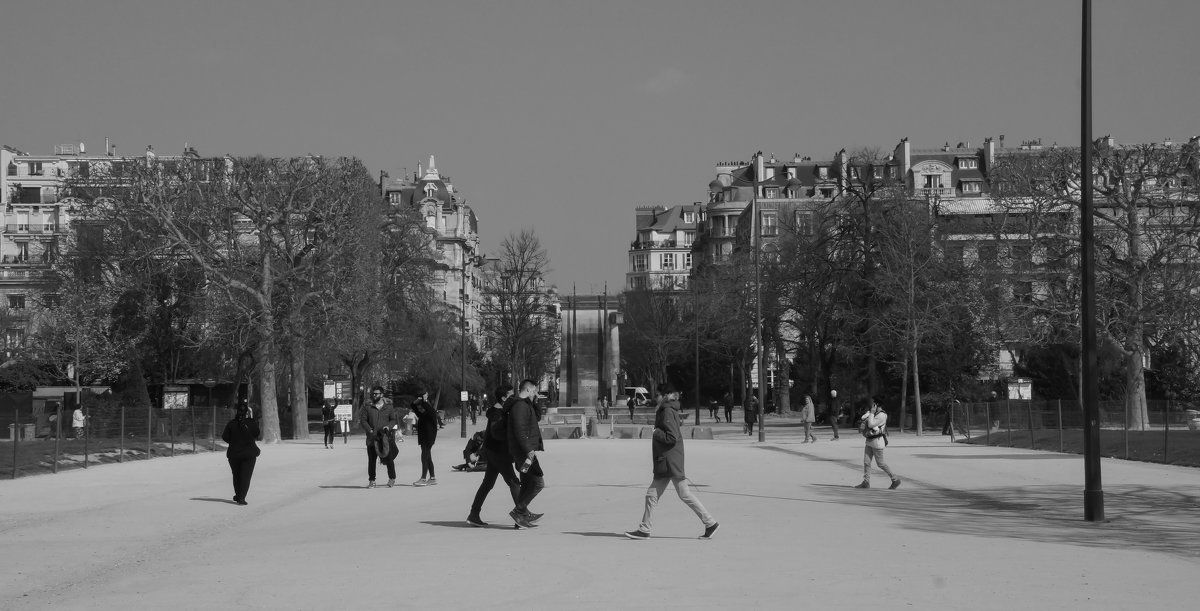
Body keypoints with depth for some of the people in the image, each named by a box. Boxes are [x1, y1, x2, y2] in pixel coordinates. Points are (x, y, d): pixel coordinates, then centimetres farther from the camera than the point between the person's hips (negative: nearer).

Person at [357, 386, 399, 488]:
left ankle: (392, 478, 17)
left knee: (389, 458, 0)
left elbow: (394, 419, 9)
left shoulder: (389, 406, 6)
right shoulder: (367, 406, 6)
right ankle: (371, 480, 13)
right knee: (371, 460, 4)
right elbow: (363, 420, 3)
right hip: (371, 438, 1)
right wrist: (370, 430, -12)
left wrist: (388, 426, -12)